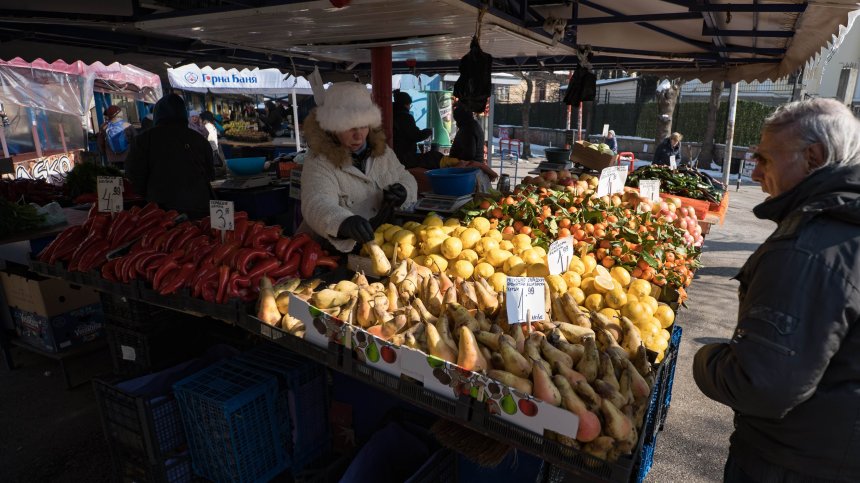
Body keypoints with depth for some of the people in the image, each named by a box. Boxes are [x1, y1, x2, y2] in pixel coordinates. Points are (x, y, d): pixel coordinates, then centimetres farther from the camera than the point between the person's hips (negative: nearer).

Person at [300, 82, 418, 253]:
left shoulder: (381, 149, 7)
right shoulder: (318, 161, -12)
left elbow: (405, 178, 19)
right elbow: (317, 204, -30)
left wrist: (403, 192, -8)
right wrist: (345, 222, -53)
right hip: (333, 250, -4)